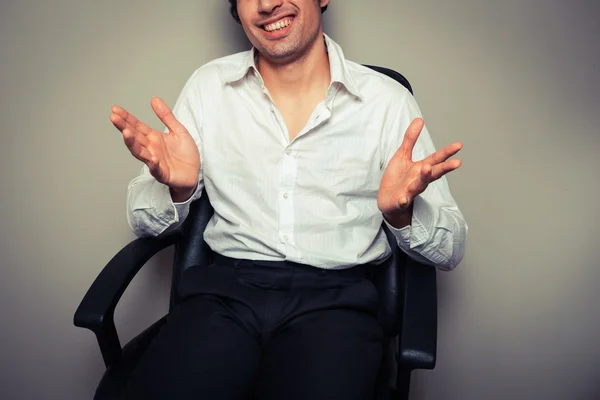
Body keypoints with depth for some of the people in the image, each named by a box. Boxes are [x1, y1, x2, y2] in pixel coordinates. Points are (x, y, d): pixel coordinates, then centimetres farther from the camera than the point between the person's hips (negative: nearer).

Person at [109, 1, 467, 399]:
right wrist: (176, 187, -15)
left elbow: (451, 249, 3)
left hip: (336, 298, -1)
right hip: (226, 289, 2)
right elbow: (144, 220, 9)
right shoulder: (208, 86, 6)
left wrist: (403, 213, -19)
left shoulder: (389, 101, 1)